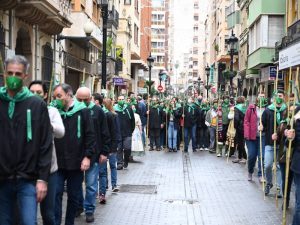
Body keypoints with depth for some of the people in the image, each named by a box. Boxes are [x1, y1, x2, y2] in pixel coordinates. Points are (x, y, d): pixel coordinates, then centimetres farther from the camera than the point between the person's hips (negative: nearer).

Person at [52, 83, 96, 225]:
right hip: (58, 162, 2)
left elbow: (90, 135, -5)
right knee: (56, 193, -3)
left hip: (76, 162, -2)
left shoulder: (83, 111, -3)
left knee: (74, 196, 9)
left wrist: (87, 156, -11)